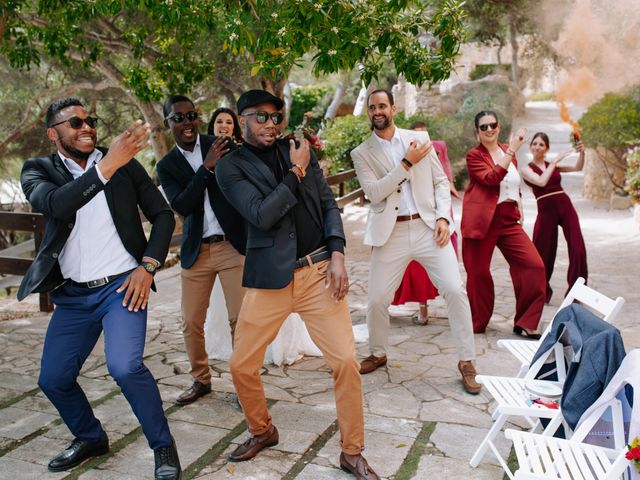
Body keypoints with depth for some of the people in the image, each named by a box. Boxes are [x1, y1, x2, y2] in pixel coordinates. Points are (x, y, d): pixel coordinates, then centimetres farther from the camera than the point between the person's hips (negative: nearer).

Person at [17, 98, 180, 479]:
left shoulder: (125, 163, 0)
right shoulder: (39, 171, 0)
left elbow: (163, 214, 4)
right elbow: (54, 205, -24)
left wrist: (148, 266, -8)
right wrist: (106, 166, -35)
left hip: (122, 285, -3)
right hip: (72, 295, 3)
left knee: (124, 366, -22)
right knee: (53, 379, 7)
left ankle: (164, 446, 1)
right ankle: (91, 438, 35)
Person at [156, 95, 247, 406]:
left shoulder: (221, 145, 1)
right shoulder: (167, 165, 5)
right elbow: (180, 206, -11)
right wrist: (207, 167, -20)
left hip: (233, 244, -2)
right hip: (196, 250, 3)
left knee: (240, 319, -2)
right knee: (191, 322, 8)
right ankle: (201, 379, 29)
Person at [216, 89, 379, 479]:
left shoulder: (300, 151, 9)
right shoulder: (231, 166, 0)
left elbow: (328, 204, 8)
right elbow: (262, 216, -13)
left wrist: (337, 255, -4)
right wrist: (296, 173, -9)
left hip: (319, 271, 2)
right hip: (269, 277, -1)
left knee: (346, 360, -5)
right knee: (242, 366, 5)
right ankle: (263, 432, 34)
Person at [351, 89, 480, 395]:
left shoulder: (420, 139, 8)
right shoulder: (362, 154, 4)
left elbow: (440, 181, 9)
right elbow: (374, 193, -10)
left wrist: (443, 216, -6)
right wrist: (407, 163, -14)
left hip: (427, 227, 0)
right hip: (390, 234, 0)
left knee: (455, 290, -9)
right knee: (377, 300, 2)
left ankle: (466, 362, 7)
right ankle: (378, 353, 30)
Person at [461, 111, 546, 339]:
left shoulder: (507, 150, 16)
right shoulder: (474, 155, -3)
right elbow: (491, 178, -20)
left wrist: (519, 207, 15)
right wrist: (511, 151, -21)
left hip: (508, 220, 5)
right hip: (482, 221, -5)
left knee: (535, 265, -7)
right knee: (479, 273, 3)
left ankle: (525, 324, 3)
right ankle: (478, 324, 21)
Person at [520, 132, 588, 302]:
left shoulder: (553, 165, 15)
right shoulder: (527, 169, 2)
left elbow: (577, 168, 9)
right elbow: (541, 181, -17)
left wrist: (581, 153, -9)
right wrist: (556, 161, -13)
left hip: (566, 207, 4)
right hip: (546, 211, -3)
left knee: (578, 250, -3)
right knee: (543, 253, 2)